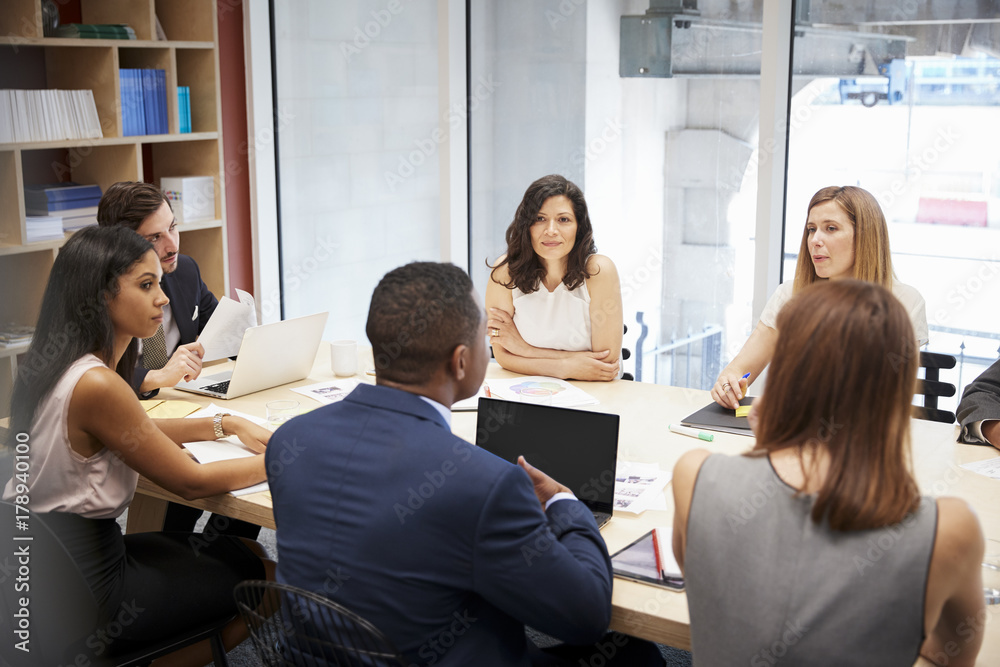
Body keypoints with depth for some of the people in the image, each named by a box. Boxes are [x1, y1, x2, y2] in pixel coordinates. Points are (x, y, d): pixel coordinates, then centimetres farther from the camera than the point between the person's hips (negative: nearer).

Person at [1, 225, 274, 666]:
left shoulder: (54, 365, 3)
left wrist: (225, 425, 10)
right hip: (87, 592, -9)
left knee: (246, 550, 20)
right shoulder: (95, 385, -27)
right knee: (270, 578, 7)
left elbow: (137, 430, 19)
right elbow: (191, 482, -18)